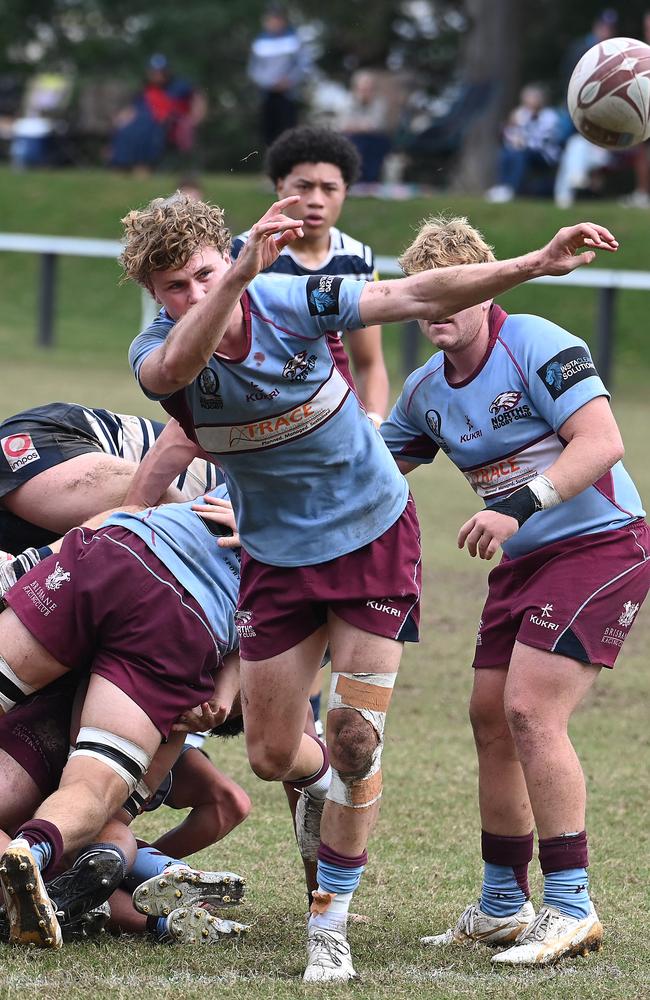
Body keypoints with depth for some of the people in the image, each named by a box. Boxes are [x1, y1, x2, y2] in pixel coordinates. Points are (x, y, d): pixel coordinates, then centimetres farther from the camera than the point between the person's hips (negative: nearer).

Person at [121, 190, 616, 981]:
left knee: (354, 738, -9)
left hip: (372, 537, -2)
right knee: (271, 755, 8)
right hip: (277, 555, 2)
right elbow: (179, 364, -43)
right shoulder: (157, 351, -17)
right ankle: (324, 785, 45)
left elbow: (419, 295, -14)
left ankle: (329, 924, 4)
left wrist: (536, 264, -22)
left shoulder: (290, 301, -19)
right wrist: (243, 272, -60)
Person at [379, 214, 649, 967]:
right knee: (491, 717, 6)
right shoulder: (427, 391, 6)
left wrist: (518, 508, -33)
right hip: (522, 563, 8)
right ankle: (503, 906, 18)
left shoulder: (534, 345, -16)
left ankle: (571, 909, -12)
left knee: (531, 710, -18)